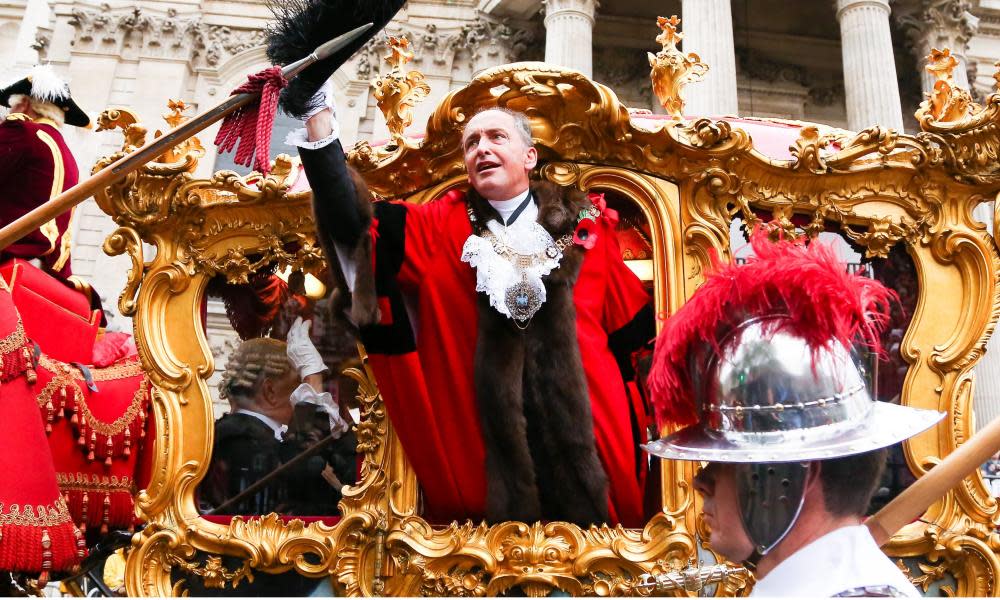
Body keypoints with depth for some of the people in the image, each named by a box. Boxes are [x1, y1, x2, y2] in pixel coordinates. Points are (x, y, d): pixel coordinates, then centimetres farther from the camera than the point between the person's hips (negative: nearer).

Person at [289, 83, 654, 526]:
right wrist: (320, 125, -21)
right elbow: (355, 223, -9)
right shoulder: (441, 228, 6)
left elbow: (634, 329, 11)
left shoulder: (584, 224, 6)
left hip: (586, 441, 1)